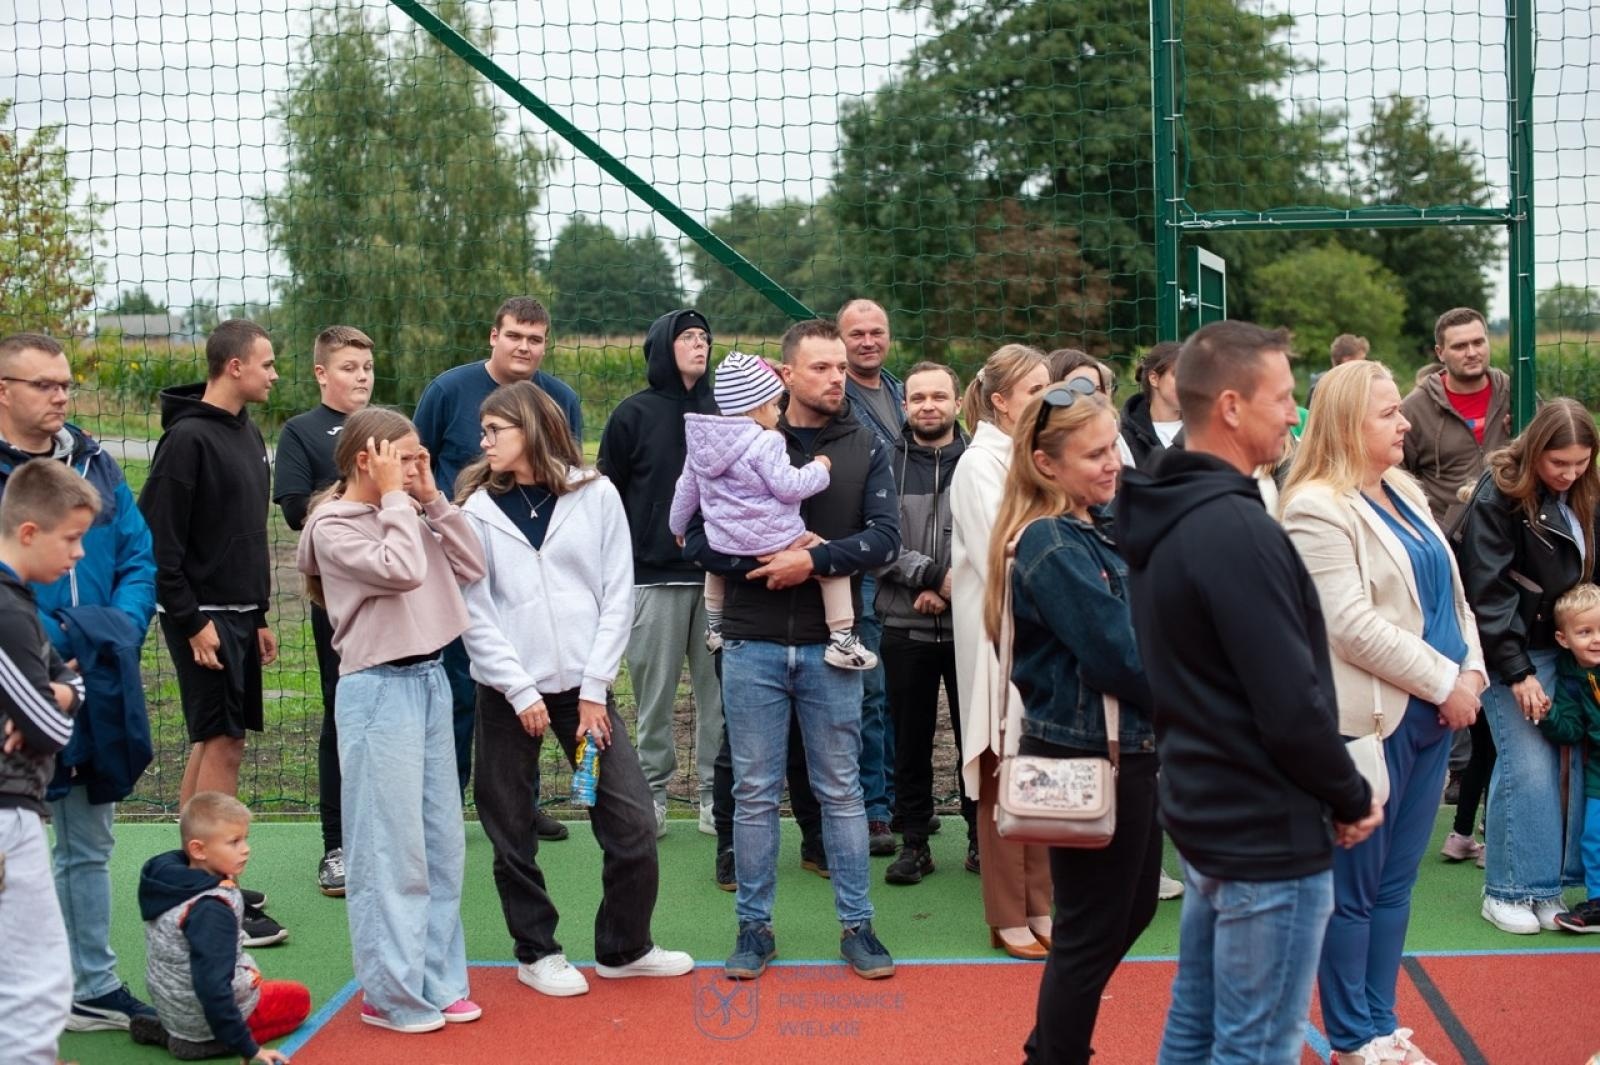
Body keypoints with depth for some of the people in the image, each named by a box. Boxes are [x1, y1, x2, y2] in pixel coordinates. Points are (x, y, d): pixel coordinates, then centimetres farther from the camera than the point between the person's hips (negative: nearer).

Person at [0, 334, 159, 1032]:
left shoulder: (96, 466, 8)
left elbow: (139, 561, 6)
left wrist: (121, 629, -11)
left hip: (98, 691, 6)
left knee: (89, 846, 16)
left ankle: (93, 986, 28)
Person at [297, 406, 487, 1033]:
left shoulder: (408, 516, 12)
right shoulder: (333, 526, -8)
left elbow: (471, 567, 6)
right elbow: (401, 570, -23)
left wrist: (432, 499, 2)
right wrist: (394, 498, -12)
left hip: (430, 680, 8)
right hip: (381, 690, -8)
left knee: (443, 843, 12)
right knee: (392, 850, -3)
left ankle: (437, 980, 22)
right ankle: (390, 994, 8)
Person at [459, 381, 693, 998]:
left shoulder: (596, 495, 1)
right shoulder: (477, 510, 0)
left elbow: (618, 596, 0)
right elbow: (475, 615, -3)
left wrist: (595, 688, -6)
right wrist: (521, 692, -10)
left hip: (583, 687, 1)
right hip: (508, 693, 0)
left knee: (633, 822, -1)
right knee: (512, 831, 6)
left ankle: (623, 948, 18)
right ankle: (537, 953, 24)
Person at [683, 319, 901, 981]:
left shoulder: (865, 448, 3)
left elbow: (885, 537, -7)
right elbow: (696, 535, -2)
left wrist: (814, 561, -19)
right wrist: (762, 563, -16)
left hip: (829, 649, 1)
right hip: (752, 647, 0)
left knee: (841, 790, 9)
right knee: (755, 793, 8)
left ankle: (856, 925, 19)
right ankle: (754, 927, 19)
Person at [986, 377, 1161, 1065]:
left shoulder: (1101, 524, 6)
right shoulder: (1053, 549, -22)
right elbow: (1119, 657, -21)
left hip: (1126, 747, 10)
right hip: (1088, 757, -10)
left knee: (1133, 907, 21)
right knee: (1092, 931, 4)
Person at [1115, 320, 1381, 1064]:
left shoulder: (1166, 517, 6)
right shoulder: (1236, 529, -23)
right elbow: (1292, 706, -23)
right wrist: (1351, 798, -7)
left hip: (1202, 811, 9)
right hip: (1269, 834, -9)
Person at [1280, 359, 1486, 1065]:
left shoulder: (1406, 492, 13)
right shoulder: (1317, 507, -14)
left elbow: (1450, 591, 16)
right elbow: (1352, 624, -20)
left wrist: (1473, 669, 0)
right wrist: (1444, 682, -15)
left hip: (1431, 713, 8)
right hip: (1369, 717, -8)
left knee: (1397, 880, 15)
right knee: (1354, 887, 4)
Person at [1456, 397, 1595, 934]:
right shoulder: (1499, 496, -12)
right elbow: (1488, 592, -15)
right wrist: (1518, 672, -16)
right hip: (1513, 651, -6)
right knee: (1528, 766, -10)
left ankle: (1549, 884, 11)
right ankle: (1509, 891, 2)